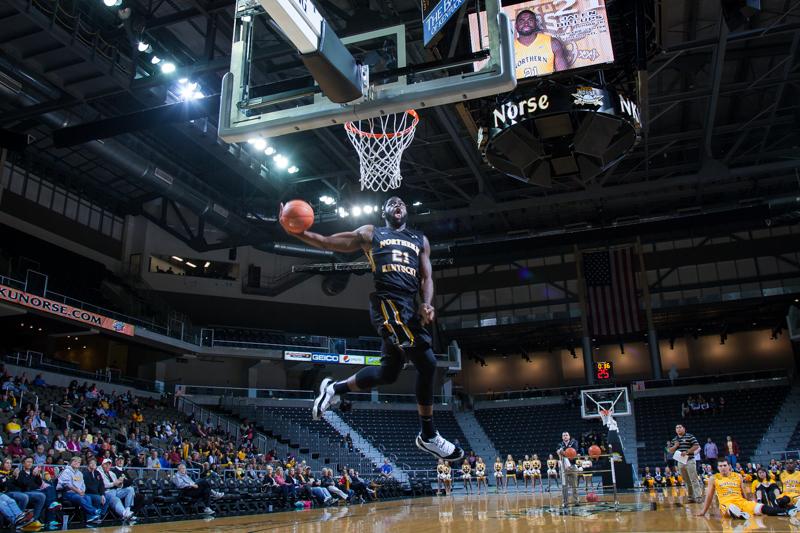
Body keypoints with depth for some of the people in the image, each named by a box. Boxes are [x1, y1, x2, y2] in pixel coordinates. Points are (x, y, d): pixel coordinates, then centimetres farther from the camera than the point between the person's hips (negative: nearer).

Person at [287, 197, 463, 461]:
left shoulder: (420, 240, 24)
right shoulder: (371, 233, 13)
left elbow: (426, 277, 16)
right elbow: (327, 242, 11)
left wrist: (427, 304, -5)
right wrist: (296, 231, -5)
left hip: (409, 305, 7)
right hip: (388, 301, -7)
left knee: (388, 373, 10)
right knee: (427, 363, -16)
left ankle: (335, 388, 30)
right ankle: (428, 435, -5)